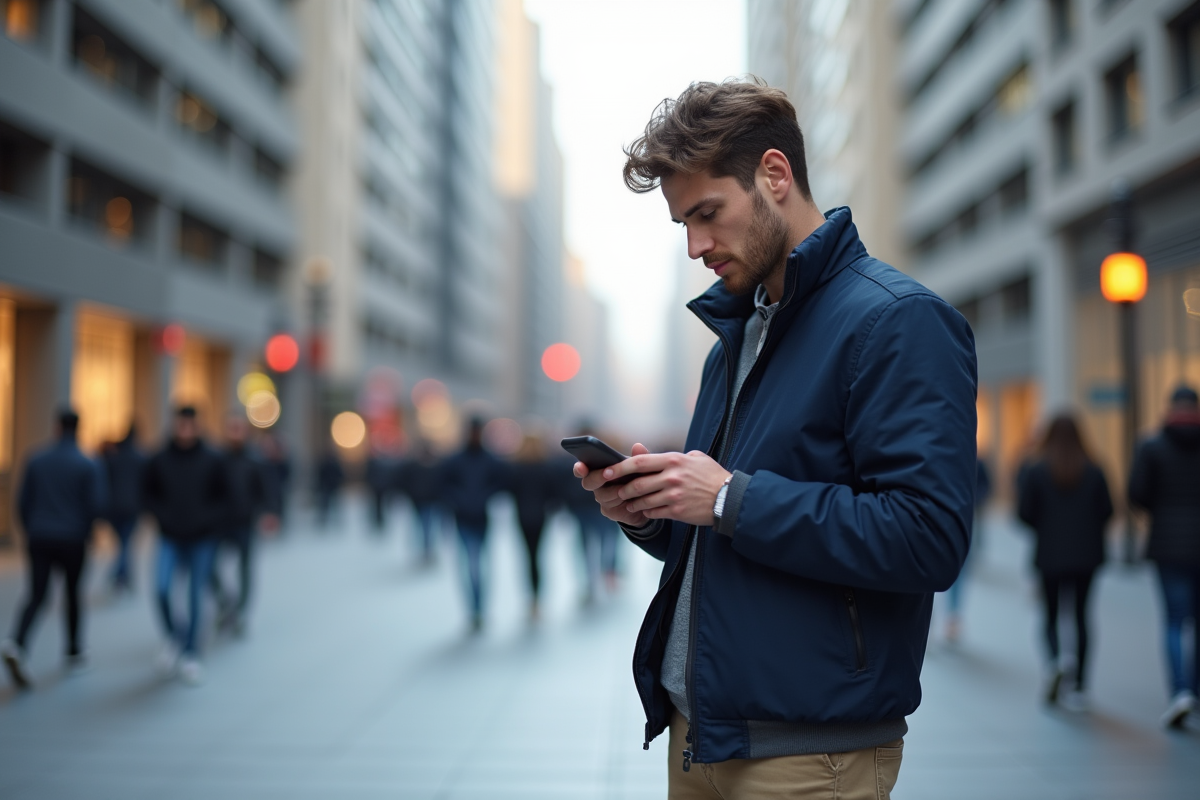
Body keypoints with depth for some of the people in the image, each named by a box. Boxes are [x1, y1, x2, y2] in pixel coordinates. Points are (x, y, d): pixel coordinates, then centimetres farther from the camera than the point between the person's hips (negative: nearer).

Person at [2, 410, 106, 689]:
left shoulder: (37, 460, 2)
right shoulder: (88, 466, -7)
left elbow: (23, 501, 3)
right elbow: (95, 505, -10)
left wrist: (30, 531, 16)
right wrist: (84, 531, 8)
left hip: (39, 539, 2)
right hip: (72, 541, -2)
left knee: (36, 596, 2)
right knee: (72, 593, 14)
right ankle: (74, 652, 24)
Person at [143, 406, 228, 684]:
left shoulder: (213, 460, -3)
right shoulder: (159, 461, -2)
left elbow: (223, 497, 4)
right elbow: (150, 495, 8)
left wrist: (208, 520, -10)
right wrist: (164, 516, -7)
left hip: (202, 539, 0)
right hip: (170, 538, 0)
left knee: (196, 596, 3)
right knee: (162, 589, -15)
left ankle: (191, 655, 16)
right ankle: (174, 637, 11)